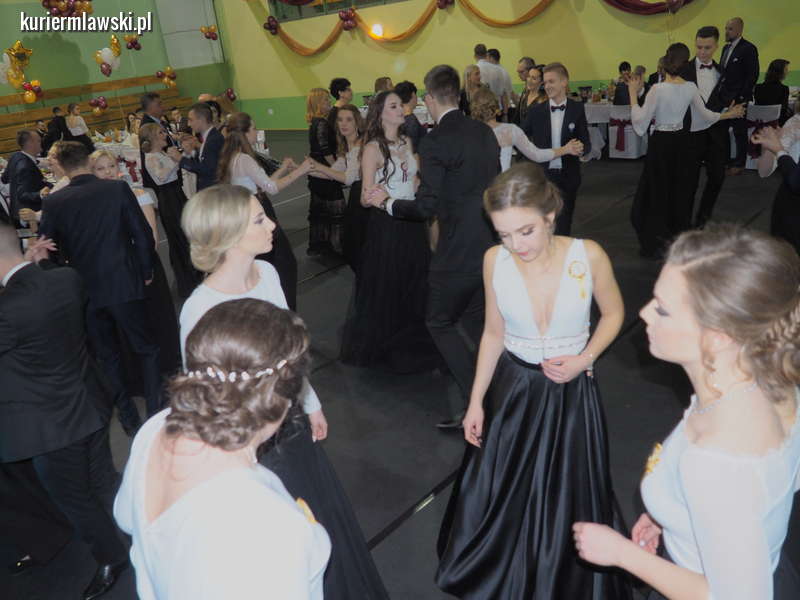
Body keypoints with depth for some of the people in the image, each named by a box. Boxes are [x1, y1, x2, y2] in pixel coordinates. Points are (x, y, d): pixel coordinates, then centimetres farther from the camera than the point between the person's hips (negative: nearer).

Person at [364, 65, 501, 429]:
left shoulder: (434, 142, -16)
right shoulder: (485, 132, 7)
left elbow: (426, 207, -18)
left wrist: (385, 202, -3)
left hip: (459, 250, -8)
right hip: (493, 244, 8)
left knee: (440, 323, 10)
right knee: (476, 319, 22)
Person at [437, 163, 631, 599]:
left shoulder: (588, 256, -18)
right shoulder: (495, 260, -12)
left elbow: (613, 313, 1)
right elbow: (494, 333, 0)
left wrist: (584, 359, -15)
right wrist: (476, 401, 1)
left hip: (570, 393, -1)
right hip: (512, 389, 2)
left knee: (567, 500, 13)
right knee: (499, 496, 15)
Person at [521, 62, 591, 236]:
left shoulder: (577, 109, 0)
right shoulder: (535, 111, 0)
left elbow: (586, 143, 1)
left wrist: (580, 148, -21)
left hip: (567, 177, 0)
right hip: (541, 175, 0)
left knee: (563, 226, 8)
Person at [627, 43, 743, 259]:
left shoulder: (658, 89, -19)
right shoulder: (690, 88, -3)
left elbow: (640, 120, -15)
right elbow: (705, 114, 8)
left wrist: (633, 93, -7)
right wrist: (729, 114, 27)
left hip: (661, 143, -5)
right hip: (681, 140, 5)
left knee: (657, 190, 4)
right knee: (680, 187, 17)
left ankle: (654, 244, 7)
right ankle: (679, 234, 29)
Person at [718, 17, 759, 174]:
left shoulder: (748, 49, -9)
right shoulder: (726, 48, 13)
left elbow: (753, 75, -12)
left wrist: (742, 97, -16)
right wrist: (720, 93, 6)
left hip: (738, 98, -6)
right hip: (724, 97, 6)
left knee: (740, 132, 3)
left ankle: (739, 163, 14)